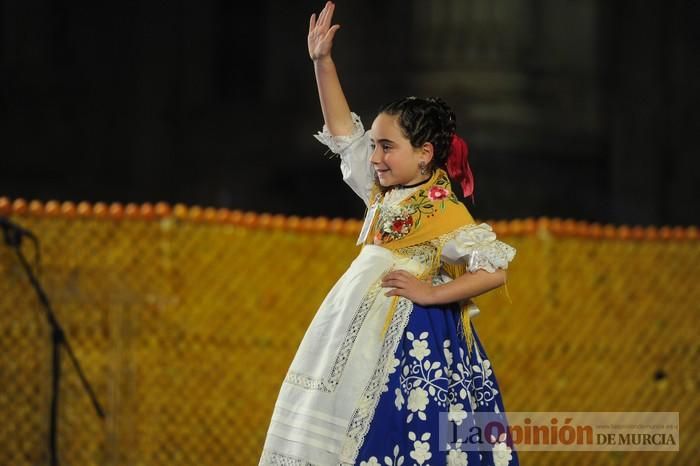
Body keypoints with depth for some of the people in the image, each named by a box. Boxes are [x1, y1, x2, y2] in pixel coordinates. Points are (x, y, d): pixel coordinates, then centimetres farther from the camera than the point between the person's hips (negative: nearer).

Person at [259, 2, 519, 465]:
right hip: (369, 341, 8)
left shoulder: (444, 213, -12)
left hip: (413, 347, -8)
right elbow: (343, 133, 15)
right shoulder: (385, 195, 9)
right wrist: (322, 62, 11)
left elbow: (495, 269, -18)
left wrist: (431, 292, -17)